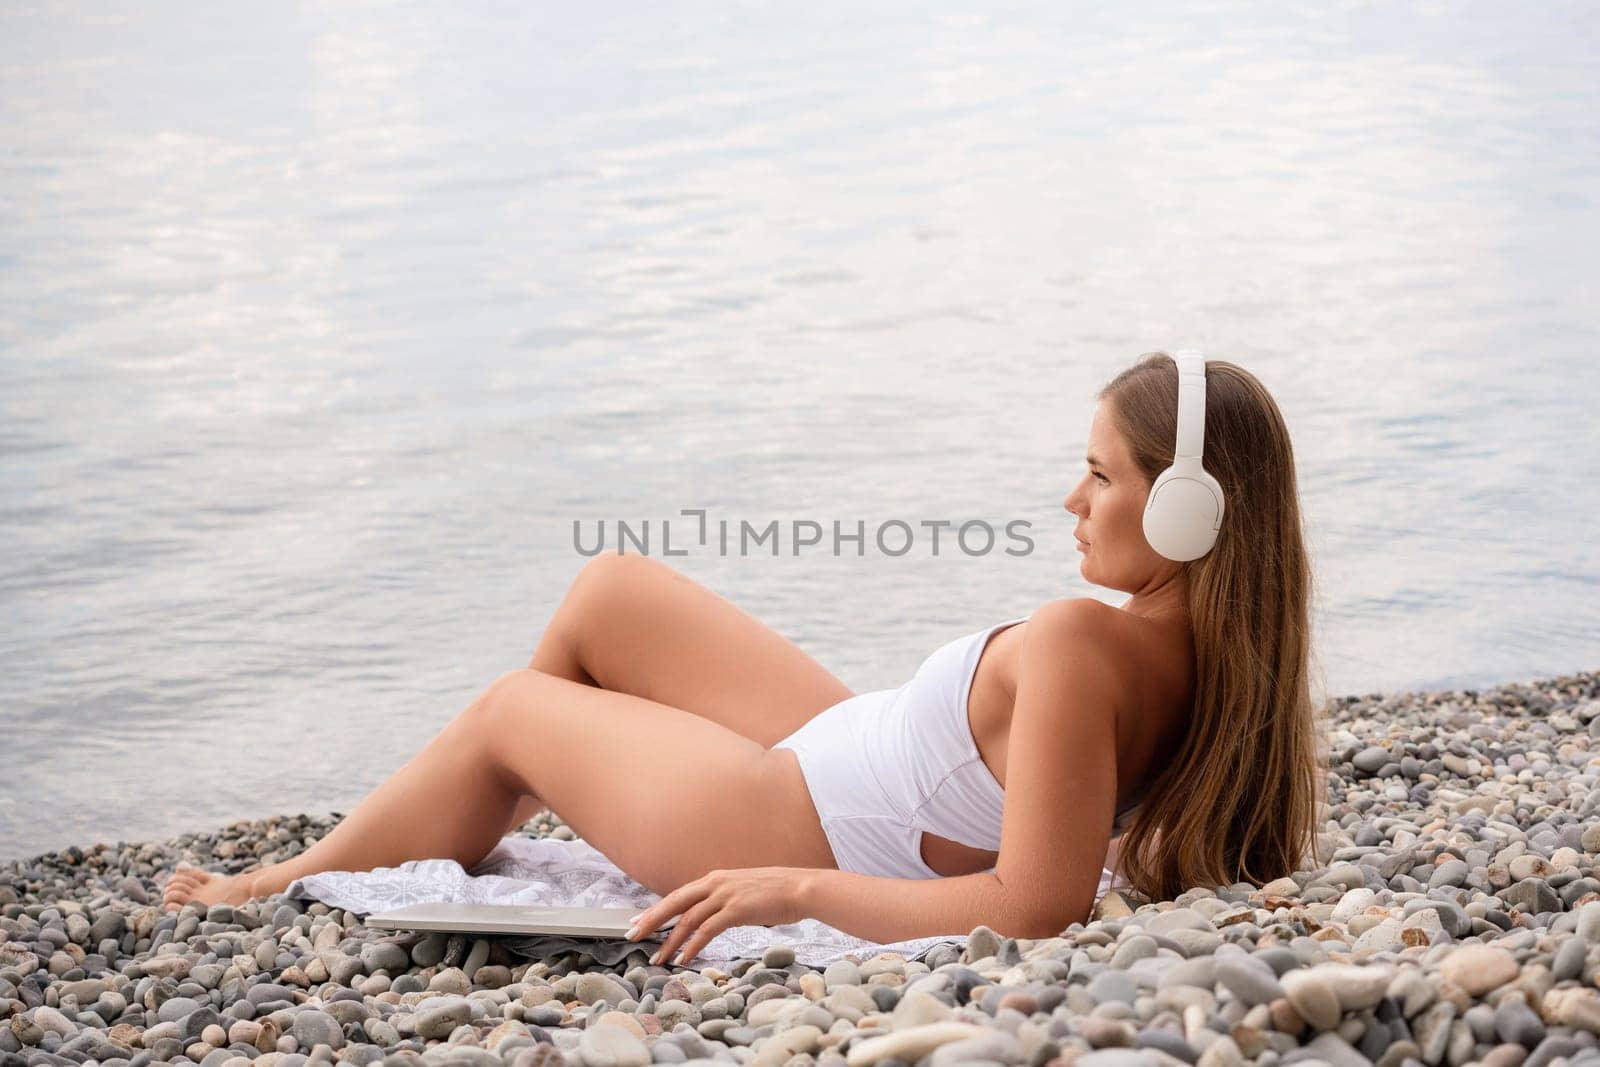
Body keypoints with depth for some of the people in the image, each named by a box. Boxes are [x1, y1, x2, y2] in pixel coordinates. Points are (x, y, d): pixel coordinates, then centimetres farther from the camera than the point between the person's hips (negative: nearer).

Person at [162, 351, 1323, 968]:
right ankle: (455, 835, 42)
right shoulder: (1202, 644, -13)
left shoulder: (1078, 645, -37)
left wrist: (793, 891, -33)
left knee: (509, 712, 15)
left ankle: (293, 883, 41)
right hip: (854, 754, 8)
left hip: (801, 831, -8)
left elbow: (1036, 908, -41)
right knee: (608, 589, 21)